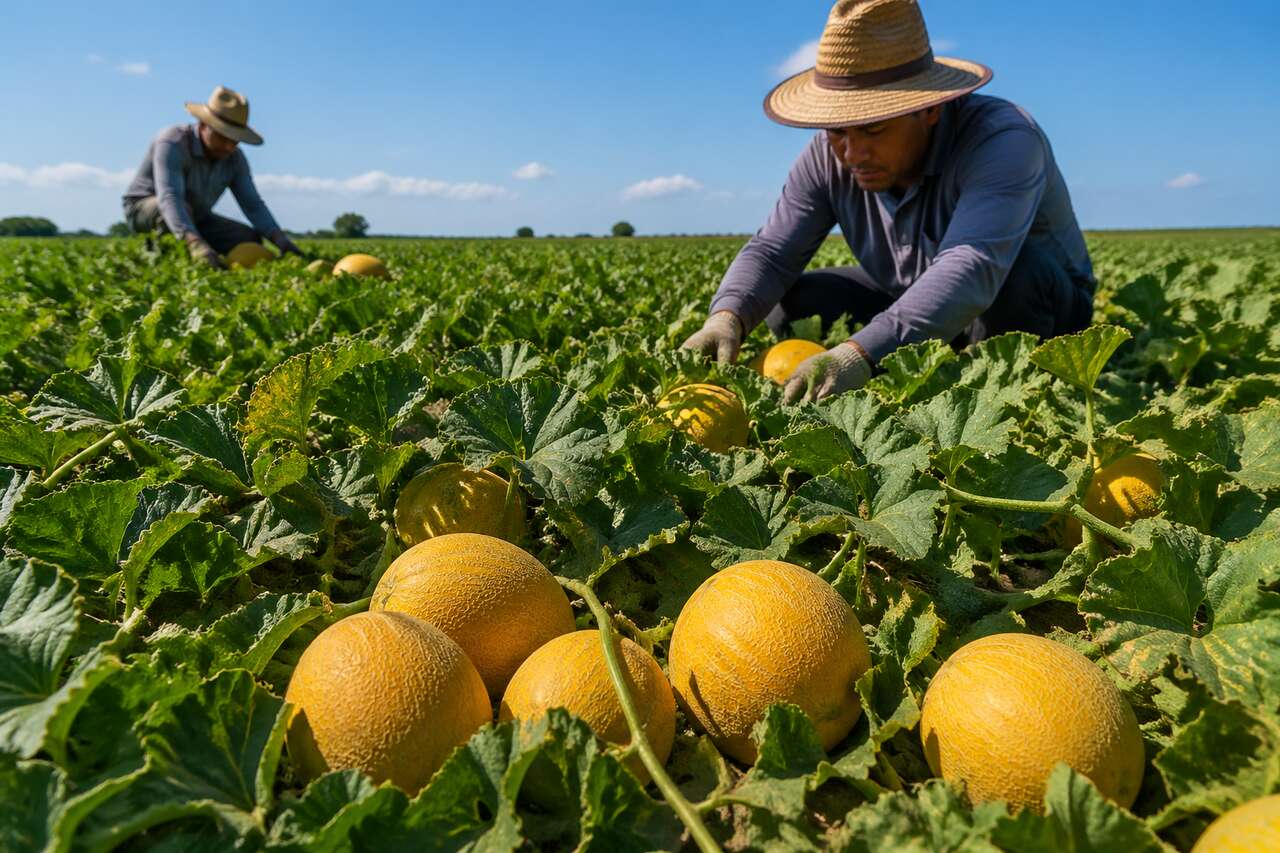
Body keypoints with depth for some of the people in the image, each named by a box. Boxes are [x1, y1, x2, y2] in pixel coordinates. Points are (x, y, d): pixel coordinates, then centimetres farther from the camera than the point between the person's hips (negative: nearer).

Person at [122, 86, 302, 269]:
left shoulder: (235, 159, -11)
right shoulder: (172, 143, -29)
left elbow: (253, 205, -14)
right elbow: (169, 198, -43)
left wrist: (282, 241, -33)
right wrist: (195, 244, -60)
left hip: (194, 219, 6)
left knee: (250, 238, -12)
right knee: (182, 209, -38)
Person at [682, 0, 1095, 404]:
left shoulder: (1002, 140, -31)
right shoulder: (829, 157, -14)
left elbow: (973, 269, -47)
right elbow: (772, 250, -16)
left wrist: (860, 353, -62)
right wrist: (728, 316, -39)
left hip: (1042, 306, -5)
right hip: (914, 303, 5)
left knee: (1019, 272, -38)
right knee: (791, 305, -13)